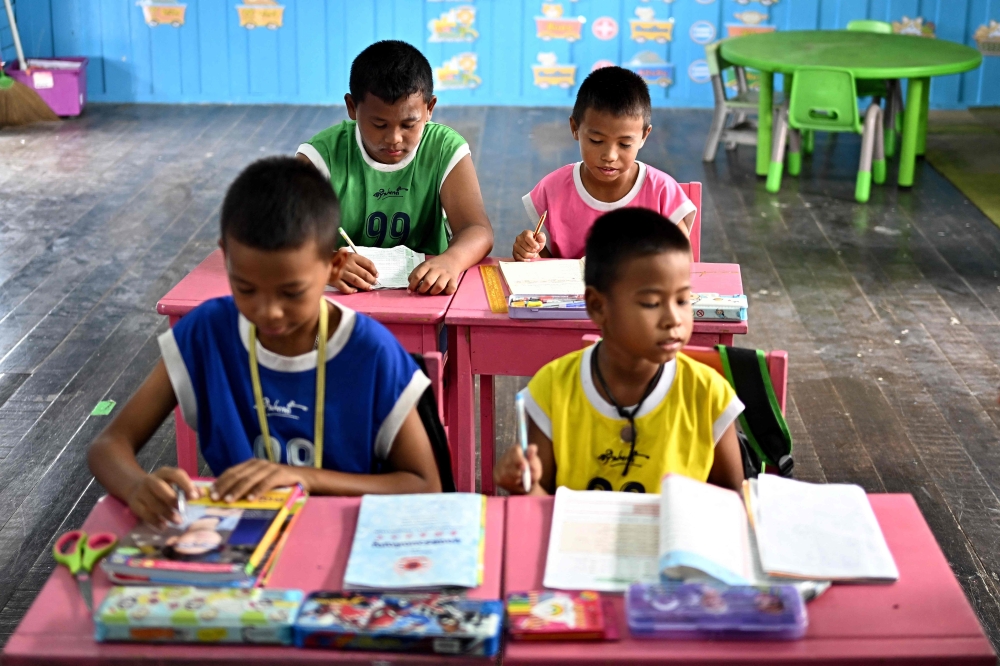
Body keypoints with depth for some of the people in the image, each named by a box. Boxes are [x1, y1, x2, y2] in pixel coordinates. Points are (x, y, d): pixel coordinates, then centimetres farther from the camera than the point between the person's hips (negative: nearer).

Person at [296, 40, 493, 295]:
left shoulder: (446, 150, -4)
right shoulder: (323, 153, -7)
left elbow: (478, 231, -14)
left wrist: (450, 261, -37)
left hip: (422, 291, 1)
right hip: (342, 296, -1)